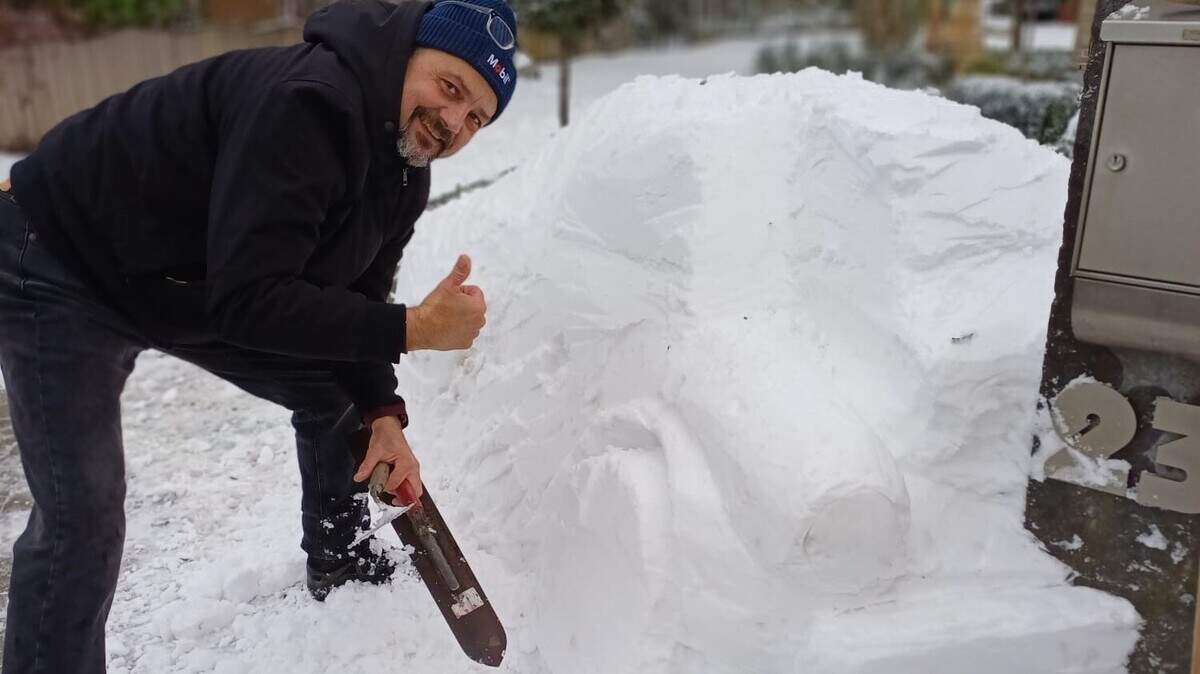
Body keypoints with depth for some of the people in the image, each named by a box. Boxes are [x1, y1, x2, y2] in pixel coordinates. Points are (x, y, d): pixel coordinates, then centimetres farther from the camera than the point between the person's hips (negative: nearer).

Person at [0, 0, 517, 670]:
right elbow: (248, 300, -38)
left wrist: (382, 414, -9)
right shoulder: (305, 102, -35)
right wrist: (413, 327, -36)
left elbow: (353, 299, 1)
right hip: (63, 268, -8)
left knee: (337, 395, 11)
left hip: (196, 288, 8)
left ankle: (339, 564, 32)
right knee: (82, 526, -14)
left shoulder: (406, 173, -5)